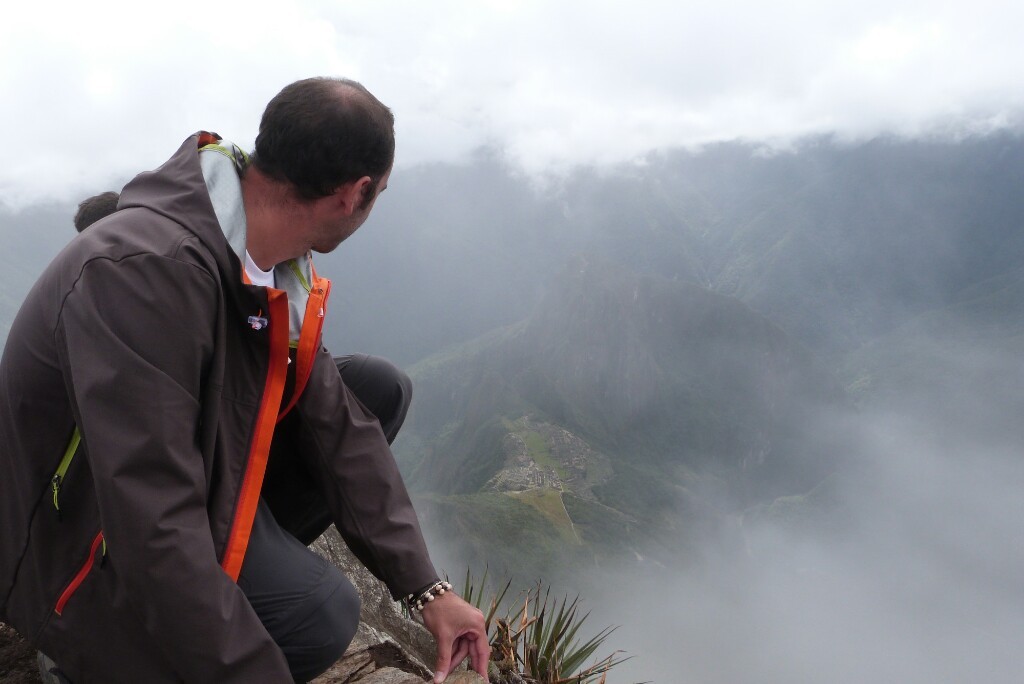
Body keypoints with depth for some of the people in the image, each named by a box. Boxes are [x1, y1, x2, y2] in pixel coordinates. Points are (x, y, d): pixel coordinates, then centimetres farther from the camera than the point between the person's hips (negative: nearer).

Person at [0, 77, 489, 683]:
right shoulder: (144, 271, -35)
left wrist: (427, 588, -4)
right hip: (85, 542, -8)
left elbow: (338, 424, -5)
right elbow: (154, 524, -36)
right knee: (318, 610, -28)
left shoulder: (276, 263, -8)